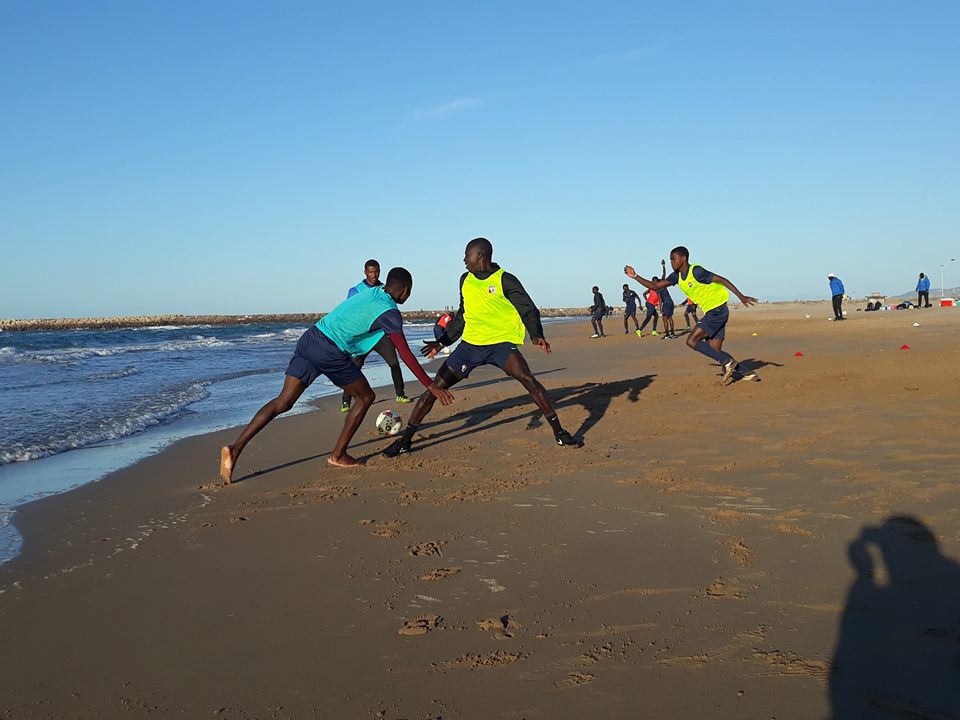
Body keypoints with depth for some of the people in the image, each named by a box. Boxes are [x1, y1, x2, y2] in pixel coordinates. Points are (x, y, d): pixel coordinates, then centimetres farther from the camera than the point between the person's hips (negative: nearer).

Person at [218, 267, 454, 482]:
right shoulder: (390, 312, -2)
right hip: (330, 352, -7)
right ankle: (338, 455, 18)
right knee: (366, 397, 13)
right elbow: (406, 355, -5)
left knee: (282, 402, 7)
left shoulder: (370, 293, 19)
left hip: (309, 338, 7)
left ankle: (235, 449, -3)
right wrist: (431, 387, -2)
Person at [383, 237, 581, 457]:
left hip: (501, 342, -4)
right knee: (435, 386, -4)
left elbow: (529, 311, -6)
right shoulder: (465, 280, 11)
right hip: (470, 344, 5)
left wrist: (536, 336, -24)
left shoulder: (505, 281, -5)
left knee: (527, 378, -27)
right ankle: (405, 439, 6)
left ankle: (559, 432, -15)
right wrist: (442, 342, 24)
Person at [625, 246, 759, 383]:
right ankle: (745, 373, 11)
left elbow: (722, 280, -17)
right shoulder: (676, 276, 8)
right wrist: (635, 276, 1)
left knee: (692, 341, -13)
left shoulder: (696, 271, -16)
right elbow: (655, 286, 10)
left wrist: (741, 296, -21)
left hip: (718, 309, -9)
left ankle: (727, 362, -12)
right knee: (715, 352, 6)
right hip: (709, 312, 9)